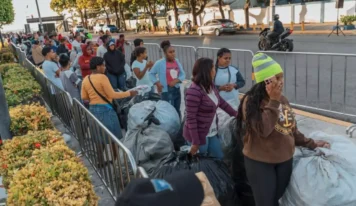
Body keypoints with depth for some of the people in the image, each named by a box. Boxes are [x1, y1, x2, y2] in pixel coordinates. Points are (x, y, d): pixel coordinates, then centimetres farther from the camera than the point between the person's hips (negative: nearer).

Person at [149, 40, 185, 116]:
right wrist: (157, 83, -11)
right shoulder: (159, 63, -12)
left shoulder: (177, 61, 2)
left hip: (177, 89, 6)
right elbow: (151, 73, -1)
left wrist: (177, 80, -12)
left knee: (177, 111, 19)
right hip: (166, 91, -5)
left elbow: (183, 74, 6)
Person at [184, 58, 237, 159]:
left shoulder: (211, 86, 2)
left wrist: (235, 113, 21)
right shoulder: (194, 91, -25)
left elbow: (221, 102, 19)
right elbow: (191, 118, -24)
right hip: (198, 135, -8)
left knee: (219, 158, 19)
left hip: (212, 133, 8)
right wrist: (195, 142, -22)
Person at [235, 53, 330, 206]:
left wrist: (311, 144, 12)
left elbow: (292, 129, 13)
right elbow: (263, 130, -29)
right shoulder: (251, 101, -17)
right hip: (260, 163, -6)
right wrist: (273, 101, -28)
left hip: (285, 160, 6)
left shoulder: (283, 100, 3)